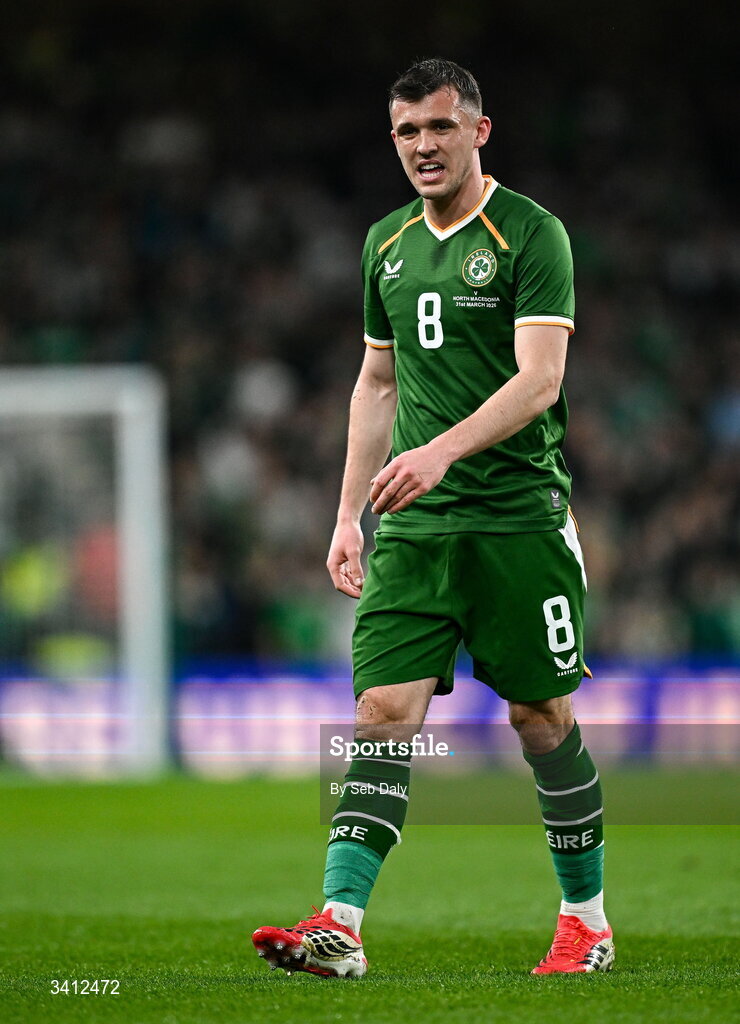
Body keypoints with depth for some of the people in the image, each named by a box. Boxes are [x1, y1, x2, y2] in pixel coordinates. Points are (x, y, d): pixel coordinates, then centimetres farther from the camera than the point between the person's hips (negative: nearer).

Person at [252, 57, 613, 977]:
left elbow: (539, 381, -16)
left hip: (519, 514, -5)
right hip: (413, 524, 5)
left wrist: (443, 450, -29)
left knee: (541, 717, 2)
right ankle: (339, 926, -15)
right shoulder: (388, 245, 14)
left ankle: (587, 918, 18)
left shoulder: (531, 235, -6)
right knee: (384, 712, -7)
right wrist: (349, 512, 16)